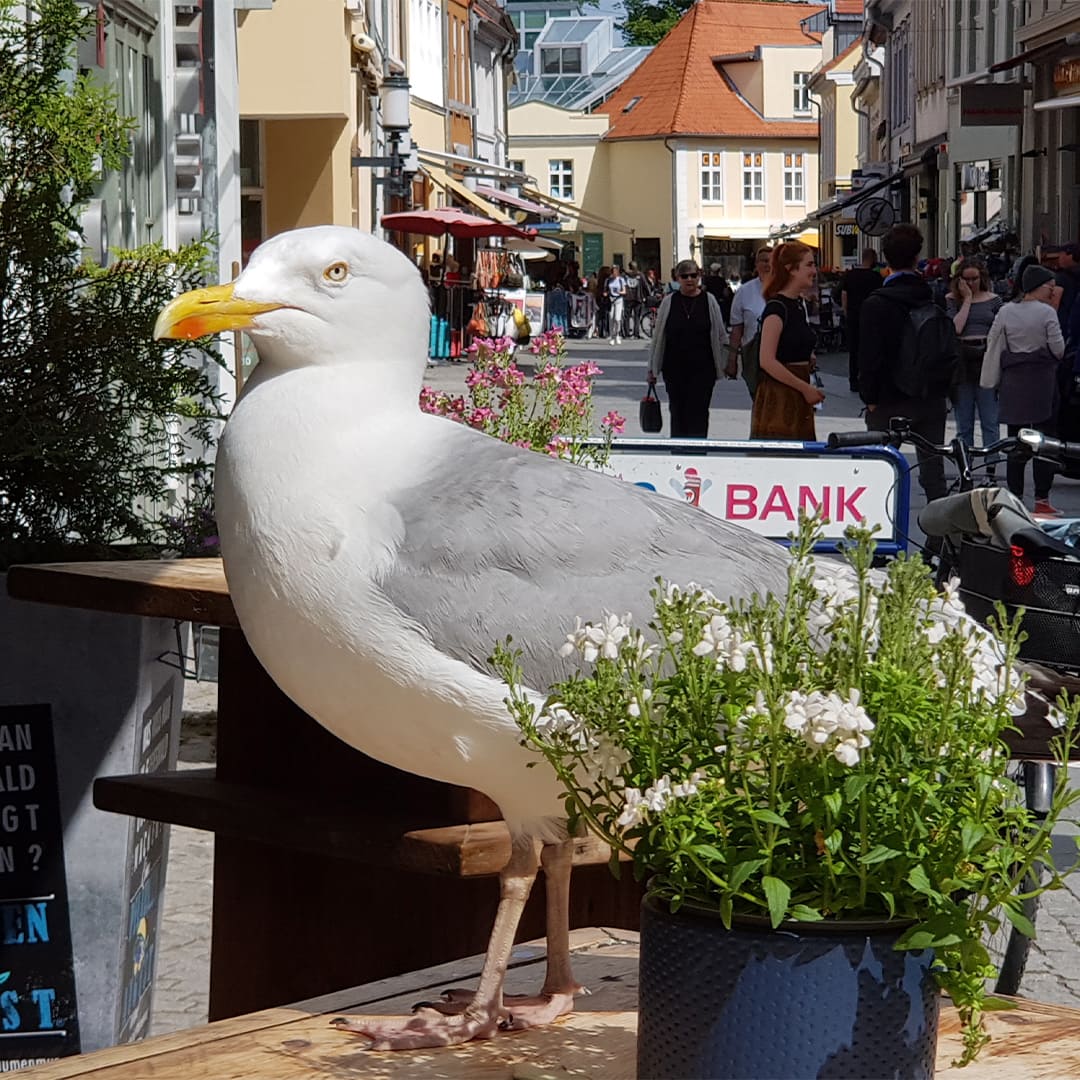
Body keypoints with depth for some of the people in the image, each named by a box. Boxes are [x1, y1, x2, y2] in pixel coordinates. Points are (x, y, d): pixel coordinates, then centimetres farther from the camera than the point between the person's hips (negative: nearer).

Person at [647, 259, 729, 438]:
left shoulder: (709, 301, 1)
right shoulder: (669, 302, 3)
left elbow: (721, 336, 7)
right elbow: (657, 336, 8)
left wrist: (721, 365, 5)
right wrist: (652, 368, 8)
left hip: (702, 368, -2)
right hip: (674, 368, 2)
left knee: (698, 413, -7)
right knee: (677, 412, 10)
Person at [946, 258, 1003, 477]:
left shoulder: (993, 300, 8)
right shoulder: (952, 300, 5)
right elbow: (955, 327, -10)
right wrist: (967, 299, -7)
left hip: (986, 361, 0)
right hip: (962, 362, 0)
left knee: (990, 421, -2)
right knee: (964, 424, 5)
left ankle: (991, 470, 0)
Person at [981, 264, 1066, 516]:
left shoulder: (1005, 312, 3)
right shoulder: (1047, 312, -9)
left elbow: (993, 344, 5)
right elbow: (1058, 349, -5)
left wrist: (993, 381, 12)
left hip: (1013, 382, 4)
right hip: (1042, 381, -4)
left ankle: (1015, 498, 9)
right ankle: (1042, 500, 0)